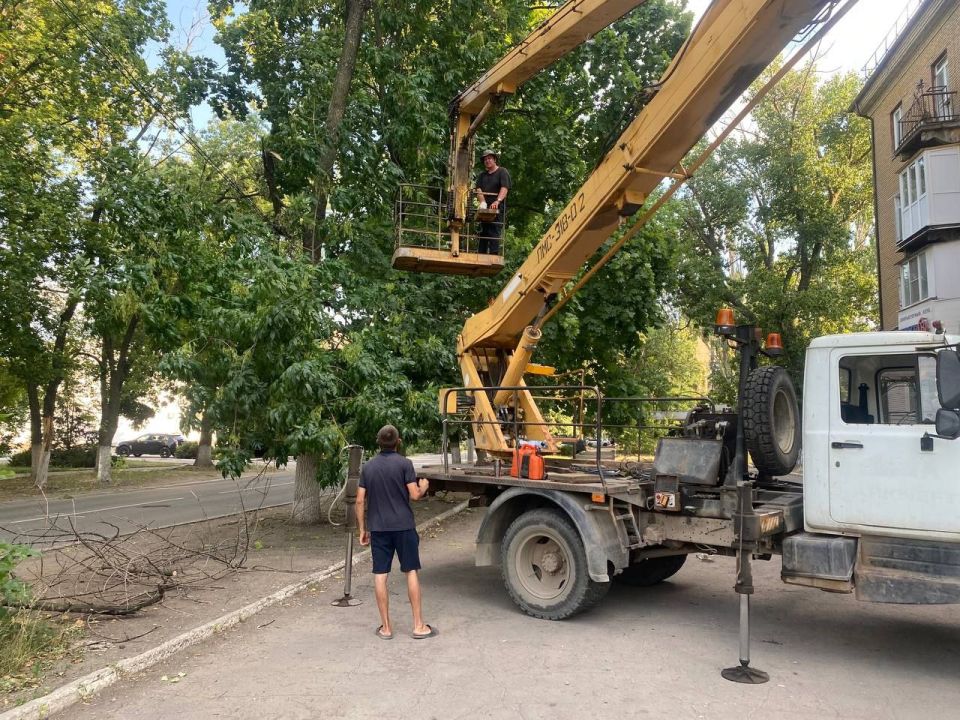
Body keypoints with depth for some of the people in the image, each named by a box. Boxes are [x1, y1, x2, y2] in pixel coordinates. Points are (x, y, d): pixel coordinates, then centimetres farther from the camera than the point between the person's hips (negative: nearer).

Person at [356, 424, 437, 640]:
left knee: (380, 575, 6)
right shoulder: (404, 463, -7)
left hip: (378, 528, 3)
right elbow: (414, 495, -11)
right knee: (411, 572, 6)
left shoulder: (368, 467, 5)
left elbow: (360, 500, 4)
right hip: (403, 526, -3)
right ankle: (418, 625, 10)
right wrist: (424, 487, 11)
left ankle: (386, 627, 12)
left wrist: (363, 529, 12)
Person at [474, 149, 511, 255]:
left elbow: (504, 189, -13)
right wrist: (483, 202, -14)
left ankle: (494, 255, -16)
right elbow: (478, 190, 6)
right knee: (483, 233, 5)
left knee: (494, 234, -13)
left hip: (498, 209, -6)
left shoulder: (502, 172, 2)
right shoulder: (482, 175, 19)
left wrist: (497, 201, -30)